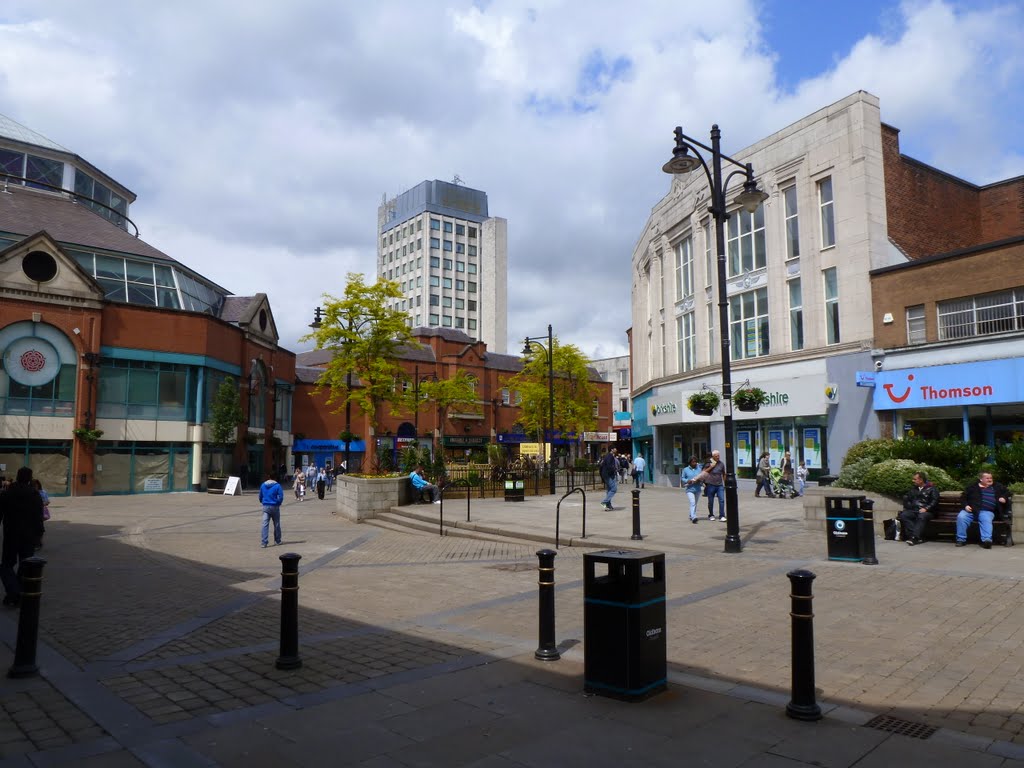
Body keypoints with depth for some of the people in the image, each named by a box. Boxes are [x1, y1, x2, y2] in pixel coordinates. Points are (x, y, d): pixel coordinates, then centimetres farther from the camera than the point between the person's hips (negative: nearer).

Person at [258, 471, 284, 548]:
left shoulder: (263, 485, 5)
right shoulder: (277, 485, -7)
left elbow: (260, 497, 13)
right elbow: (281, 497, -11)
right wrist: (278, 504, 5)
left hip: (266, 507, 2)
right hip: (275, 507, -2)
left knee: (265, 524, -3)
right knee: (276, 524, 12)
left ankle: (263, 542, -12)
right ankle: (277, 541, 23)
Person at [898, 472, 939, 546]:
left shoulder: (932, 489, 8)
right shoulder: (913, 488, 25)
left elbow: (935, 501, -4)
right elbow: (906, 499, 26)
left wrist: (926, 508, -16)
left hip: (926, 511, -5)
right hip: (913, 510, 5)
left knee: (921, 517, -39)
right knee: (903, 515, -27)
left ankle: (914, 537, -47)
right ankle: (916, 537, -36)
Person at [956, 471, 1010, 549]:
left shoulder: (997, 486, 24)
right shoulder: (972, 487, 18)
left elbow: (1007, 492, 31)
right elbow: (964, 497, 16)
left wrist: (1004, 497, 9)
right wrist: (966, 505, -3)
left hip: (987, 511, 0)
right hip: (971, 510, 0)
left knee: (986, 520, -35)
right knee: (961, 517, -29)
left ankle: (987, 540, -51)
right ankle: (961, 539, -24)